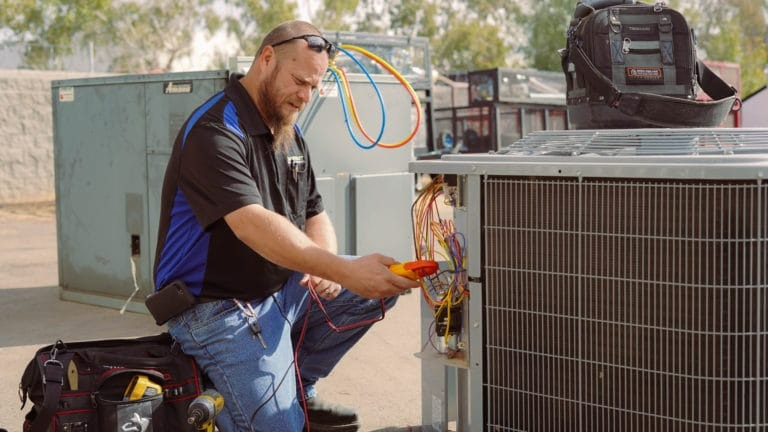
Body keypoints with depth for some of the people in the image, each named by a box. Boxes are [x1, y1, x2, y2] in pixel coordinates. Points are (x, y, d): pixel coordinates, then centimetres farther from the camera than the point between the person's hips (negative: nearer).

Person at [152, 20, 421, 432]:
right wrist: (343, 270, -41)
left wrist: (324, 267, -11)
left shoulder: (290, 134, 9)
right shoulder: (215, 131, -20)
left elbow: (315, 215, 12)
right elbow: (254, 226, -33)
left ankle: (297, 387, 9)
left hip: (283, 290, 9)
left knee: (383, 282, -3)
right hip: (219, 308, -9)